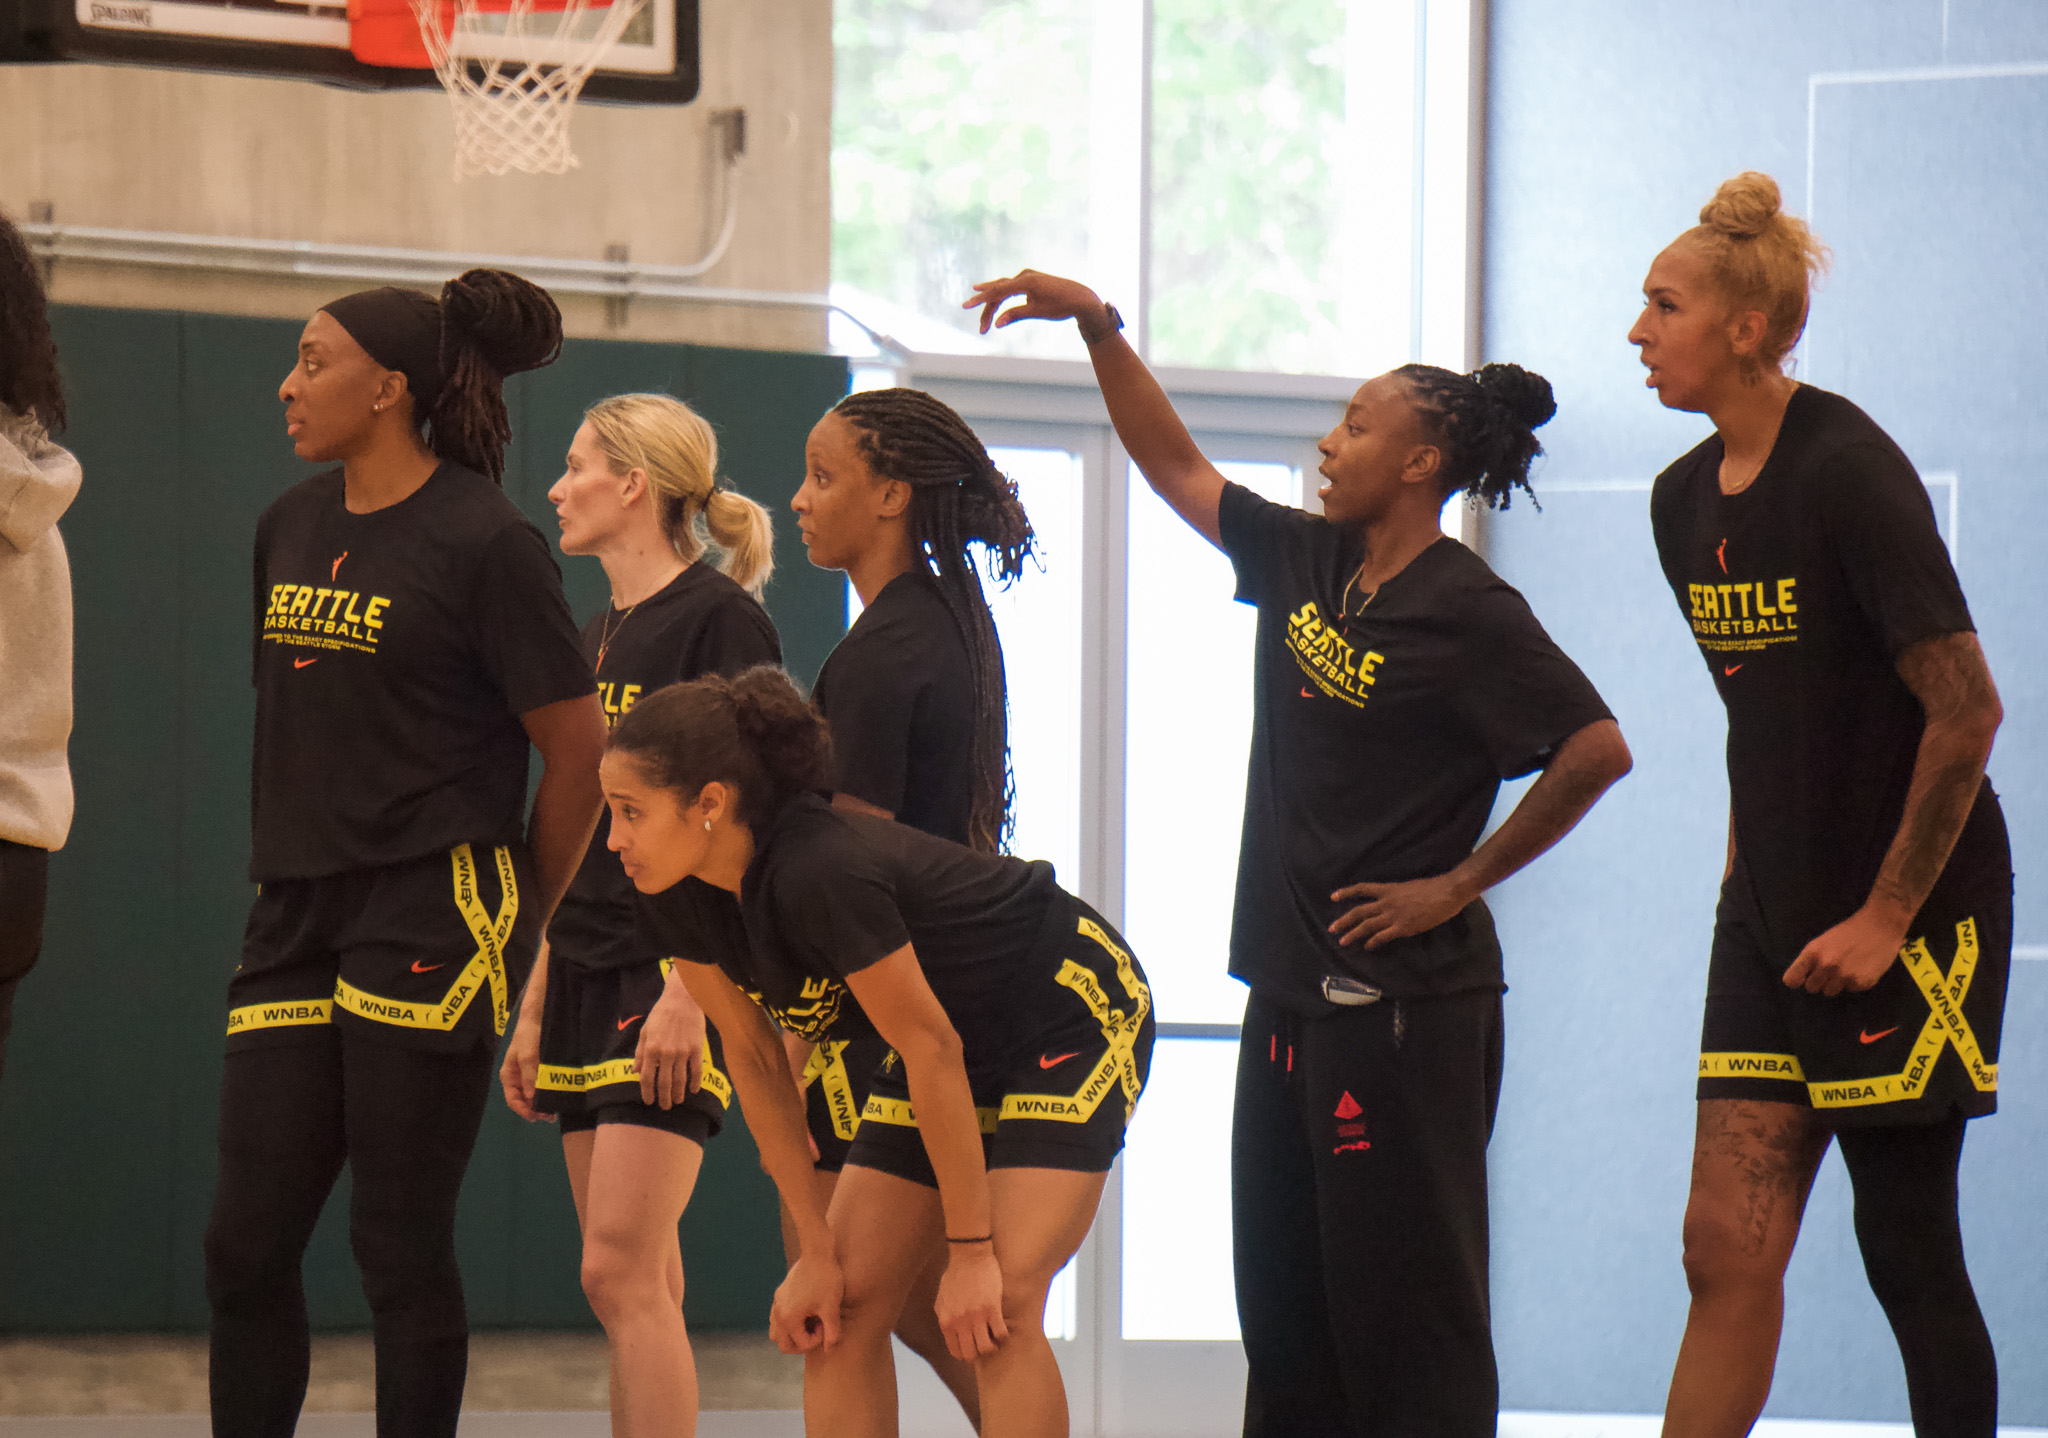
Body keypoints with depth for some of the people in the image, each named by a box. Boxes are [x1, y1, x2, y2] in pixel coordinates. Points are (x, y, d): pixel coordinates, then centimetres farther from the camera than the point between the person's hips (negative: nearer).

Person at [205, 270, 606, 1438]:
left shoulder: (484, 542, -9)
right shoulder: (292, 527, 12)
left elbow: (580, 749, -7)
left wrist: (519, 926, 0)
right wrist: (295, 872, 17)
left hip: (432, 916, -7)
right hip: (299, 916, 7)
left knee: (401, 1247, -3)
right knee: (248, 1242, 2)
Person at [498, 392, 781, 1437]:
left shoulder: (719, 618, -8)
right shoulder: (594, 640, 17)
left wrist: (687, 990, -22)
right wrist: (534, 1010, 19)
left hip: (674, 974, -9)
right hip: (588, 980, 9)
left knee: (621, 1271, -15)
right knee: (638, 1283, 6)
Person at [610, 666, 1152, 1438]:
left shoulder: (820, 875, -36)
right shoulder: (681, 899, -12)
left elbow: (932, 1049, -29)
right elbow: (754, 1060, -1)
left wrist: (971, 1251, -22)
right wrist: (816, 1252, -1)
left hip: (1075, 1013, -8)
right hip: (960, 1035, 8)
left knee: (998, 1305, -21)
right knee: (843, 1305, -1)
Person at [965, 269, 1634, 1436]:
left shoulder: (1467, 613, -12)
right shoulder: (1305, 563, 10)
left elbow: (1598, 751, -16)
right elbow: (1177, 468, 19)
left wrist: (1460, 882, -11)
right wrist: (1100, 329, 10)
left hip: (1404, 998, -8)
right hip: (1293, 984, 8)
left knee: (1400, 1297, -7)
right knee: (1282, 1296, 10)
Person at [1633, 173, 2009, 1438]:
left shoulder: (1849, 473, -16)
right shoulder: (1686, 499, 8)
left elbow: (1967, 710, -19)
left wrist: (1886, 915, -16)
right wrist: (1749, 875, 13)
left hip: (1910, 913, -7)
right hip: (1775, 913, 7)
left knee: (1908, 1249, -2)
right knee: (1730, 1249, 1)